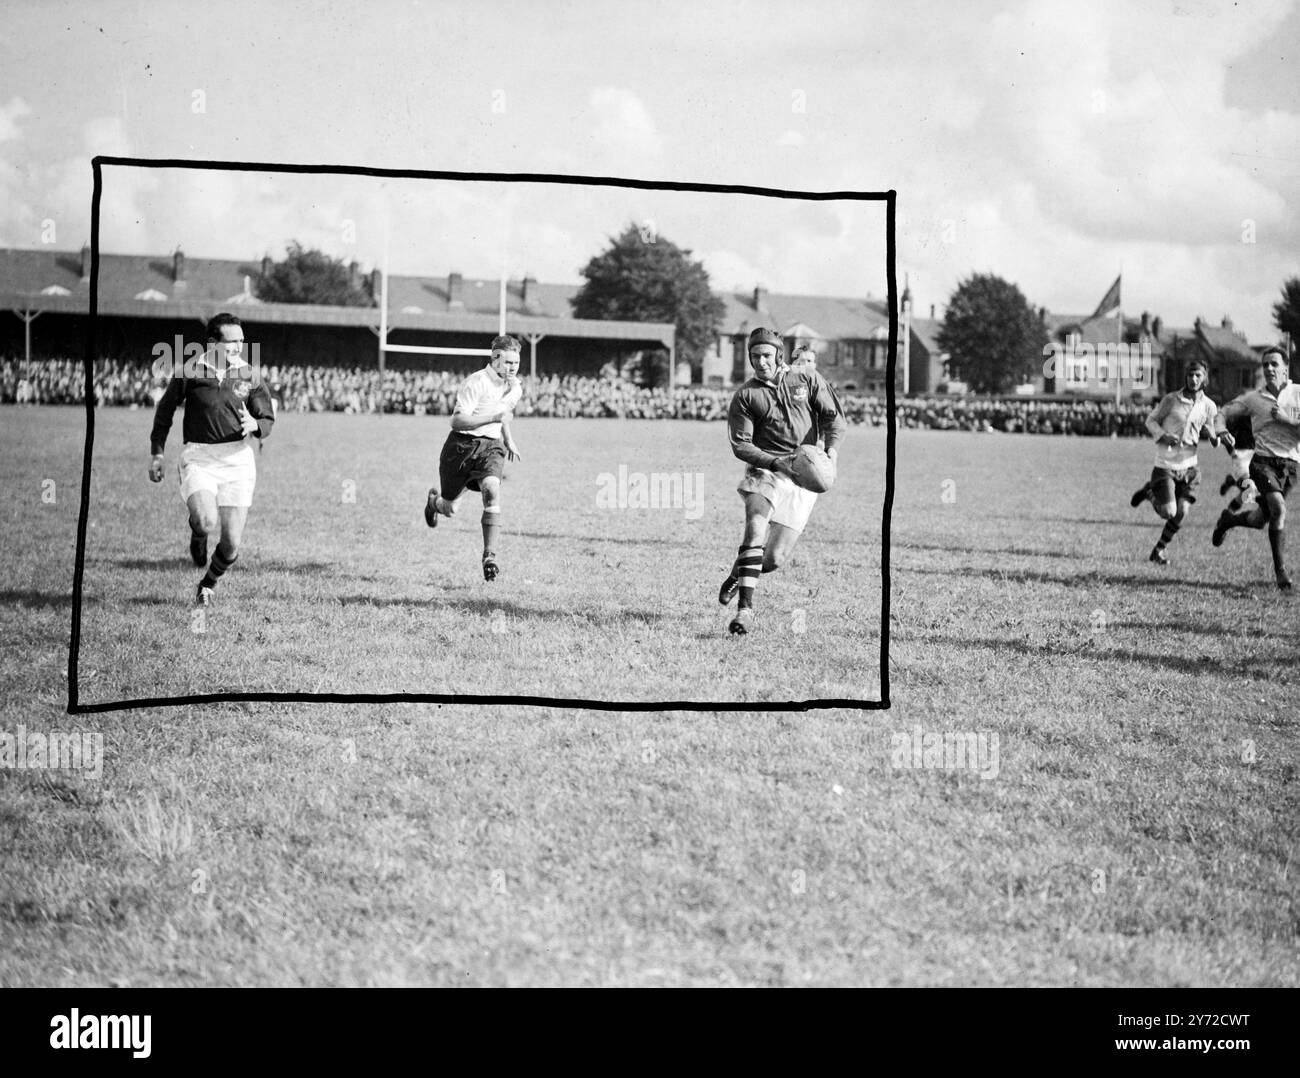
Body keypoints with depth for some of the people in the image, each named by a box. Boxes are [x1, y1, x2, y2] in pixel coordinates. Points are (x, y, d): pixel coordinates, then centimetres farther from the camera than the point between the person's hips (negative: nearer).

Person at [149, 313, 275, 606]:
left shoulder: (248, 375, 3)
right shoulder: (189, 370, -1)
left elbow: (268, 420, 8)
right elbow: (165, 408, 12)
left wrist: (255, 425, -16)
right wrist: (157, 453, 9)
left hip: (237, 458, 2)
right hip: (198, 457, -2)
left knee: (232, 544, -2)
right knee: (206, 522, -28)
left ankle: (208, 584, 30)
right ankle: (197, 533, 11)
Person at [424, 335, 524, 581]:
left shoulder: (515, 387, 5)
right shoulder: (476, 383, -19)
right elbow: (456, 421, -25)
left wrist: (508, 441, 27)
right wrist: (493, 418, -32)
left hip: (491, 446, 4)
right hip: (463, 444, -4)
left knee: (492, 489, -26)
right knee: (449, 509, 8)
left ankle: (489, 555, -26)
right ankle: (434, 500, 48)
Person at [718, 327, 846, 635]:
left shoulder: (807, 380, 6)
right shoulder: (745, 396, 2)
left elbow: (834, 417, 7)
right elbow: (740, 445, -2)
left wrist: (831, 448, -12)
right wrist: (775, 463, -17)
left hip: (804, 475, 1)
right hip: (764, 470, -1)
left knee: (774, 559, -5)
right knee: (755, 529, -28)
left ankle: (739, 574, 28)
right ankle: (745, 608, -27)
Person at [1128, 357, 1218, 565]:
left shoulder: (1209, 406, 1)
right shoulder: (1171, 399, -7)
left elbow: (1211, 434, 12)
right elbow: (1151, 420, 2)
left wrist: (1215, 438, -12)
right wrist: (1163, 436, -17)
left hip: (1188, 466, 3)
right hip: (1165, 464, -3)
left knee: (1181, 513, -4)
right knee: (1168, 512, -11)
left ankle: (1159, 550, 16)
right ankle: (1149, 492, 22)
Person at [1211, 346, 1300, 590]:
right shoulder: (1253, 398, 5)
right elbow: (1224, 412, 14)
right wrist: (1222, 431, -7)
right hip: (1264, 461, -2)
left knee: (1259, 520, 9)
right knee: (1279, 509, -25)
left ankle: (1229, 519, 44)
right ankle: (1280, 570, -18)